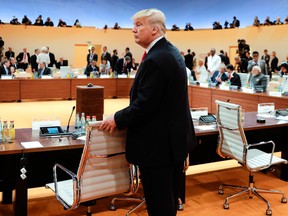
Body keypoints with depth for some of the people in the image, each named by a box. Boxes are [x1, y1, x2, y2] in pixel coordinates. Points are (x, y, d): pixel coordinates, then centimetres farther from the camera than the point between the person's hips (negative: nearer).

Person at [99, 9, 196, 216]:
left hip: (158, 143, -10)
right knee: (170, 198, 23)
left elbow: (145, 104, -25)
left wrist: (117, 119, -11)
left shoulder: (155, 60, -22)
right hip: (174, 137, 11)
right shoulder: (171, 52, 10)